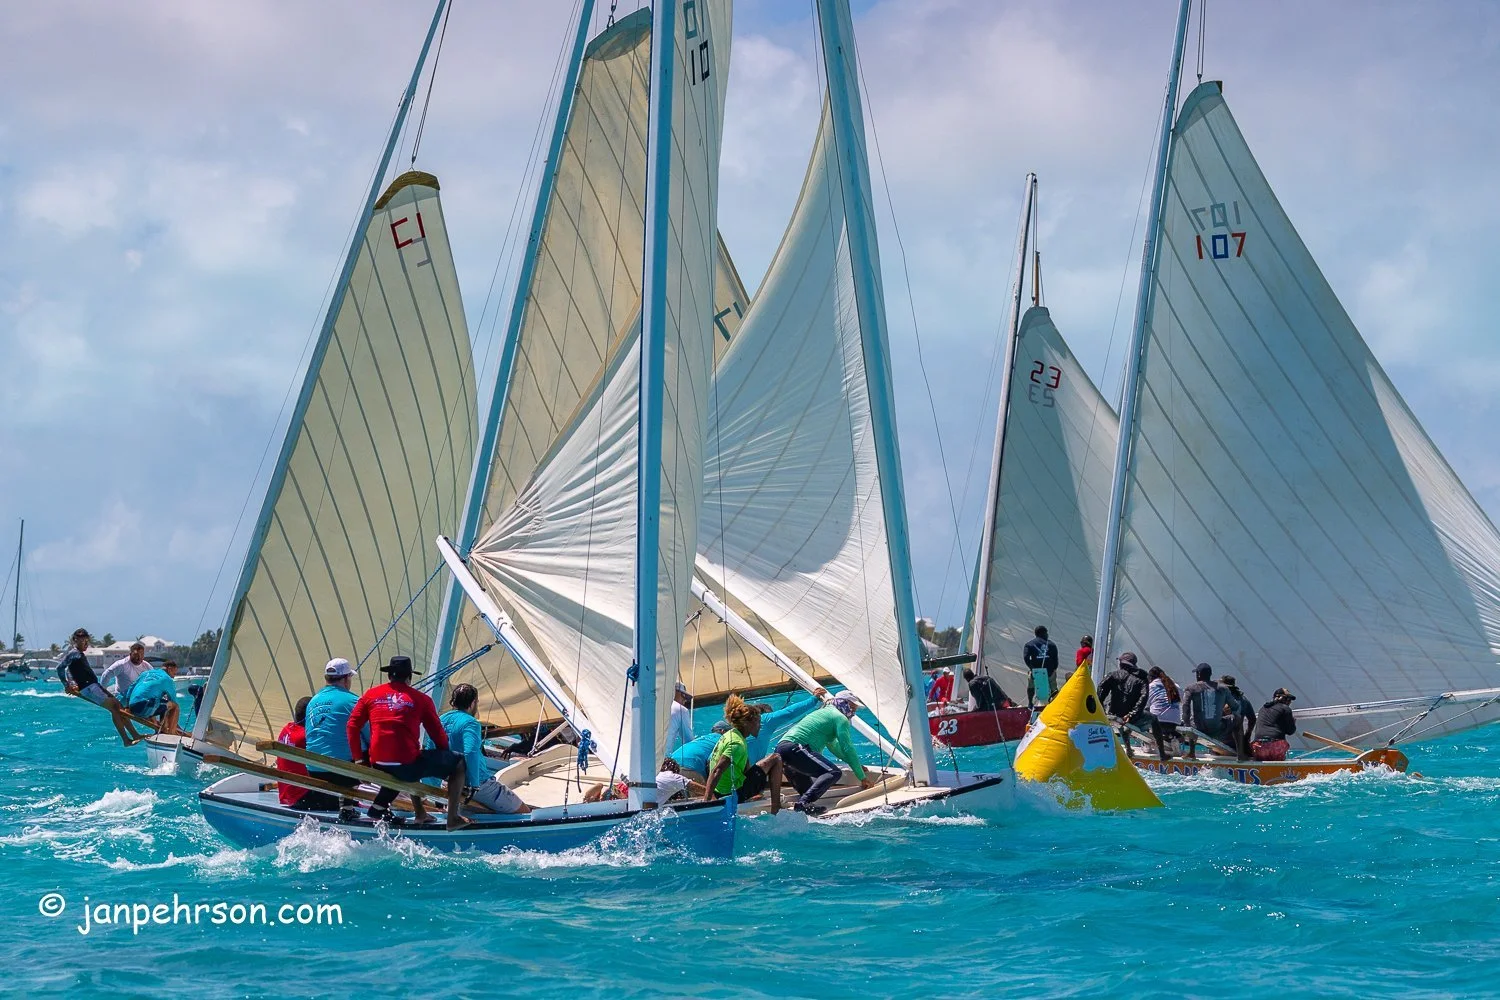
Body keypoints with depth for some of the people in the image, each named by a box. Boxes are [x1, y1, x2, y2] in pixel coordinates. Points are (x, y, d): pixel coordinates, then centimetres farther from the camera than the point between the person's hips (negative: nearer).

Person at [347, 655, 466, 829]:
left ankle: (420, 813, 32)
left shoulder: (370, 695, 10)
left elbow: (352, 726, 5)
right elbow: (438, 734, 7)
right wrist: (446, 759, 23)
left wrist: (358, 759, 11)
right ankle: (453, 819, 7)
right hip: (407, 766, -5)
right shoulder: (420, 699, 2)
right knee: (458, 763, 12)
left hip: (378, 767, 5)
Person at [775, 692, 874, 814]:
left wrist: (856, 764, 47)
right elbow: (848, 749, -4)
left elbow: (834, 746, 45)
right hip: (794, 748, -10)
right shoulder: (840, 718, 3)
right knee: (834, 772, -23)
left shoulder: (824, 712, 33)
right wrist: (863, 777, 0)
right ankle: (803, 803, -39)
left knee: (806, 791, 22)